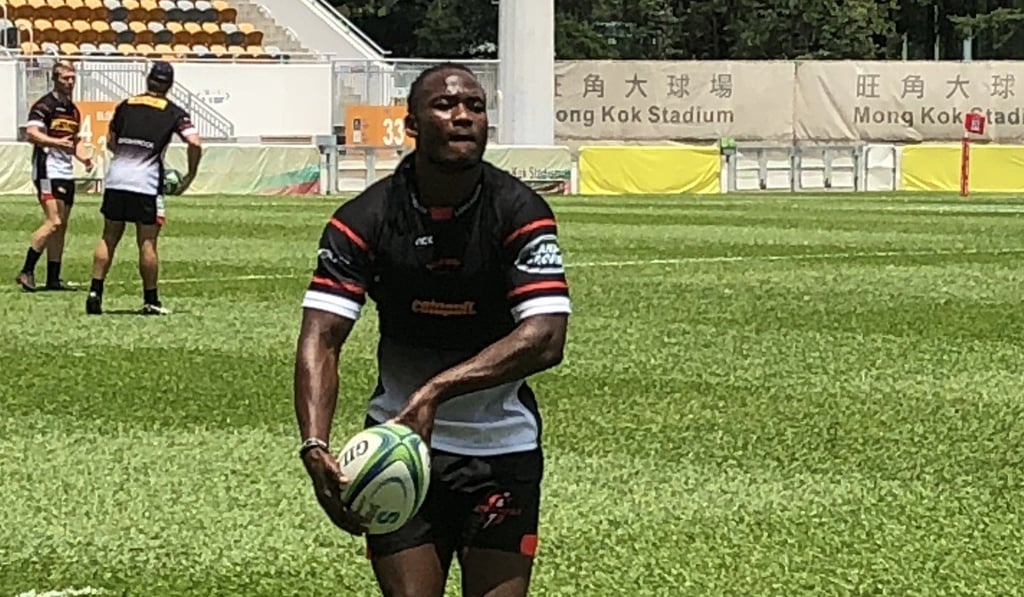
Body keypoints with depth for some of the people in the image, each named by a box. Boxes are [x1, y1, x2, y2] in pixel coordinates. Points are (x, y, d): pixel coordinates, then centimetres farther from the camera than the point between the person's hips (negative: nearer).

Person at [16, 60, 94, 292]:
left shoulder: (74, 110, 17)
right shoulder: (45, 105, -8)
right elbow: (31, 133, -20)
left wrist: (82, 157, 9)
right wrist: (57, 142, -33)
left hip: (66, 173, 9)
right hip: (48, 170, -9)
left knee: (61, 226, 7)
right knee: (53, 222, -18)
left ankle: (53, 278, 11)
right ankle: (27, 271, -13)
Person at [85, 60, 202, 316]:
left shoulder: (126, 105, 11)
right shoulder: (173, 112, 2)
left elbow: (110, 142, 18)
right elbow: (195, 143, -10)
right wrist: (190, 175, 2)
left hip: (116, 179, 3)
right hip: (147, 184, -3)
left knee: (109, 238, 10)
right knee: (147, 243, 3)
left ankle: (95, 290, 2)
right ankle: (150, 301, 7)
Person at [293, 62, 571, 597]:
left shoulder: (520, 213, -12)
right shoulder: (364, 220, -10)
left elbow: (545, 338, -21)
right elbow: (319, 339, -17)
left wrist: (436, 391, -30)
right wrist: (315, 445, -34)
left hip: (502, 447, 0)